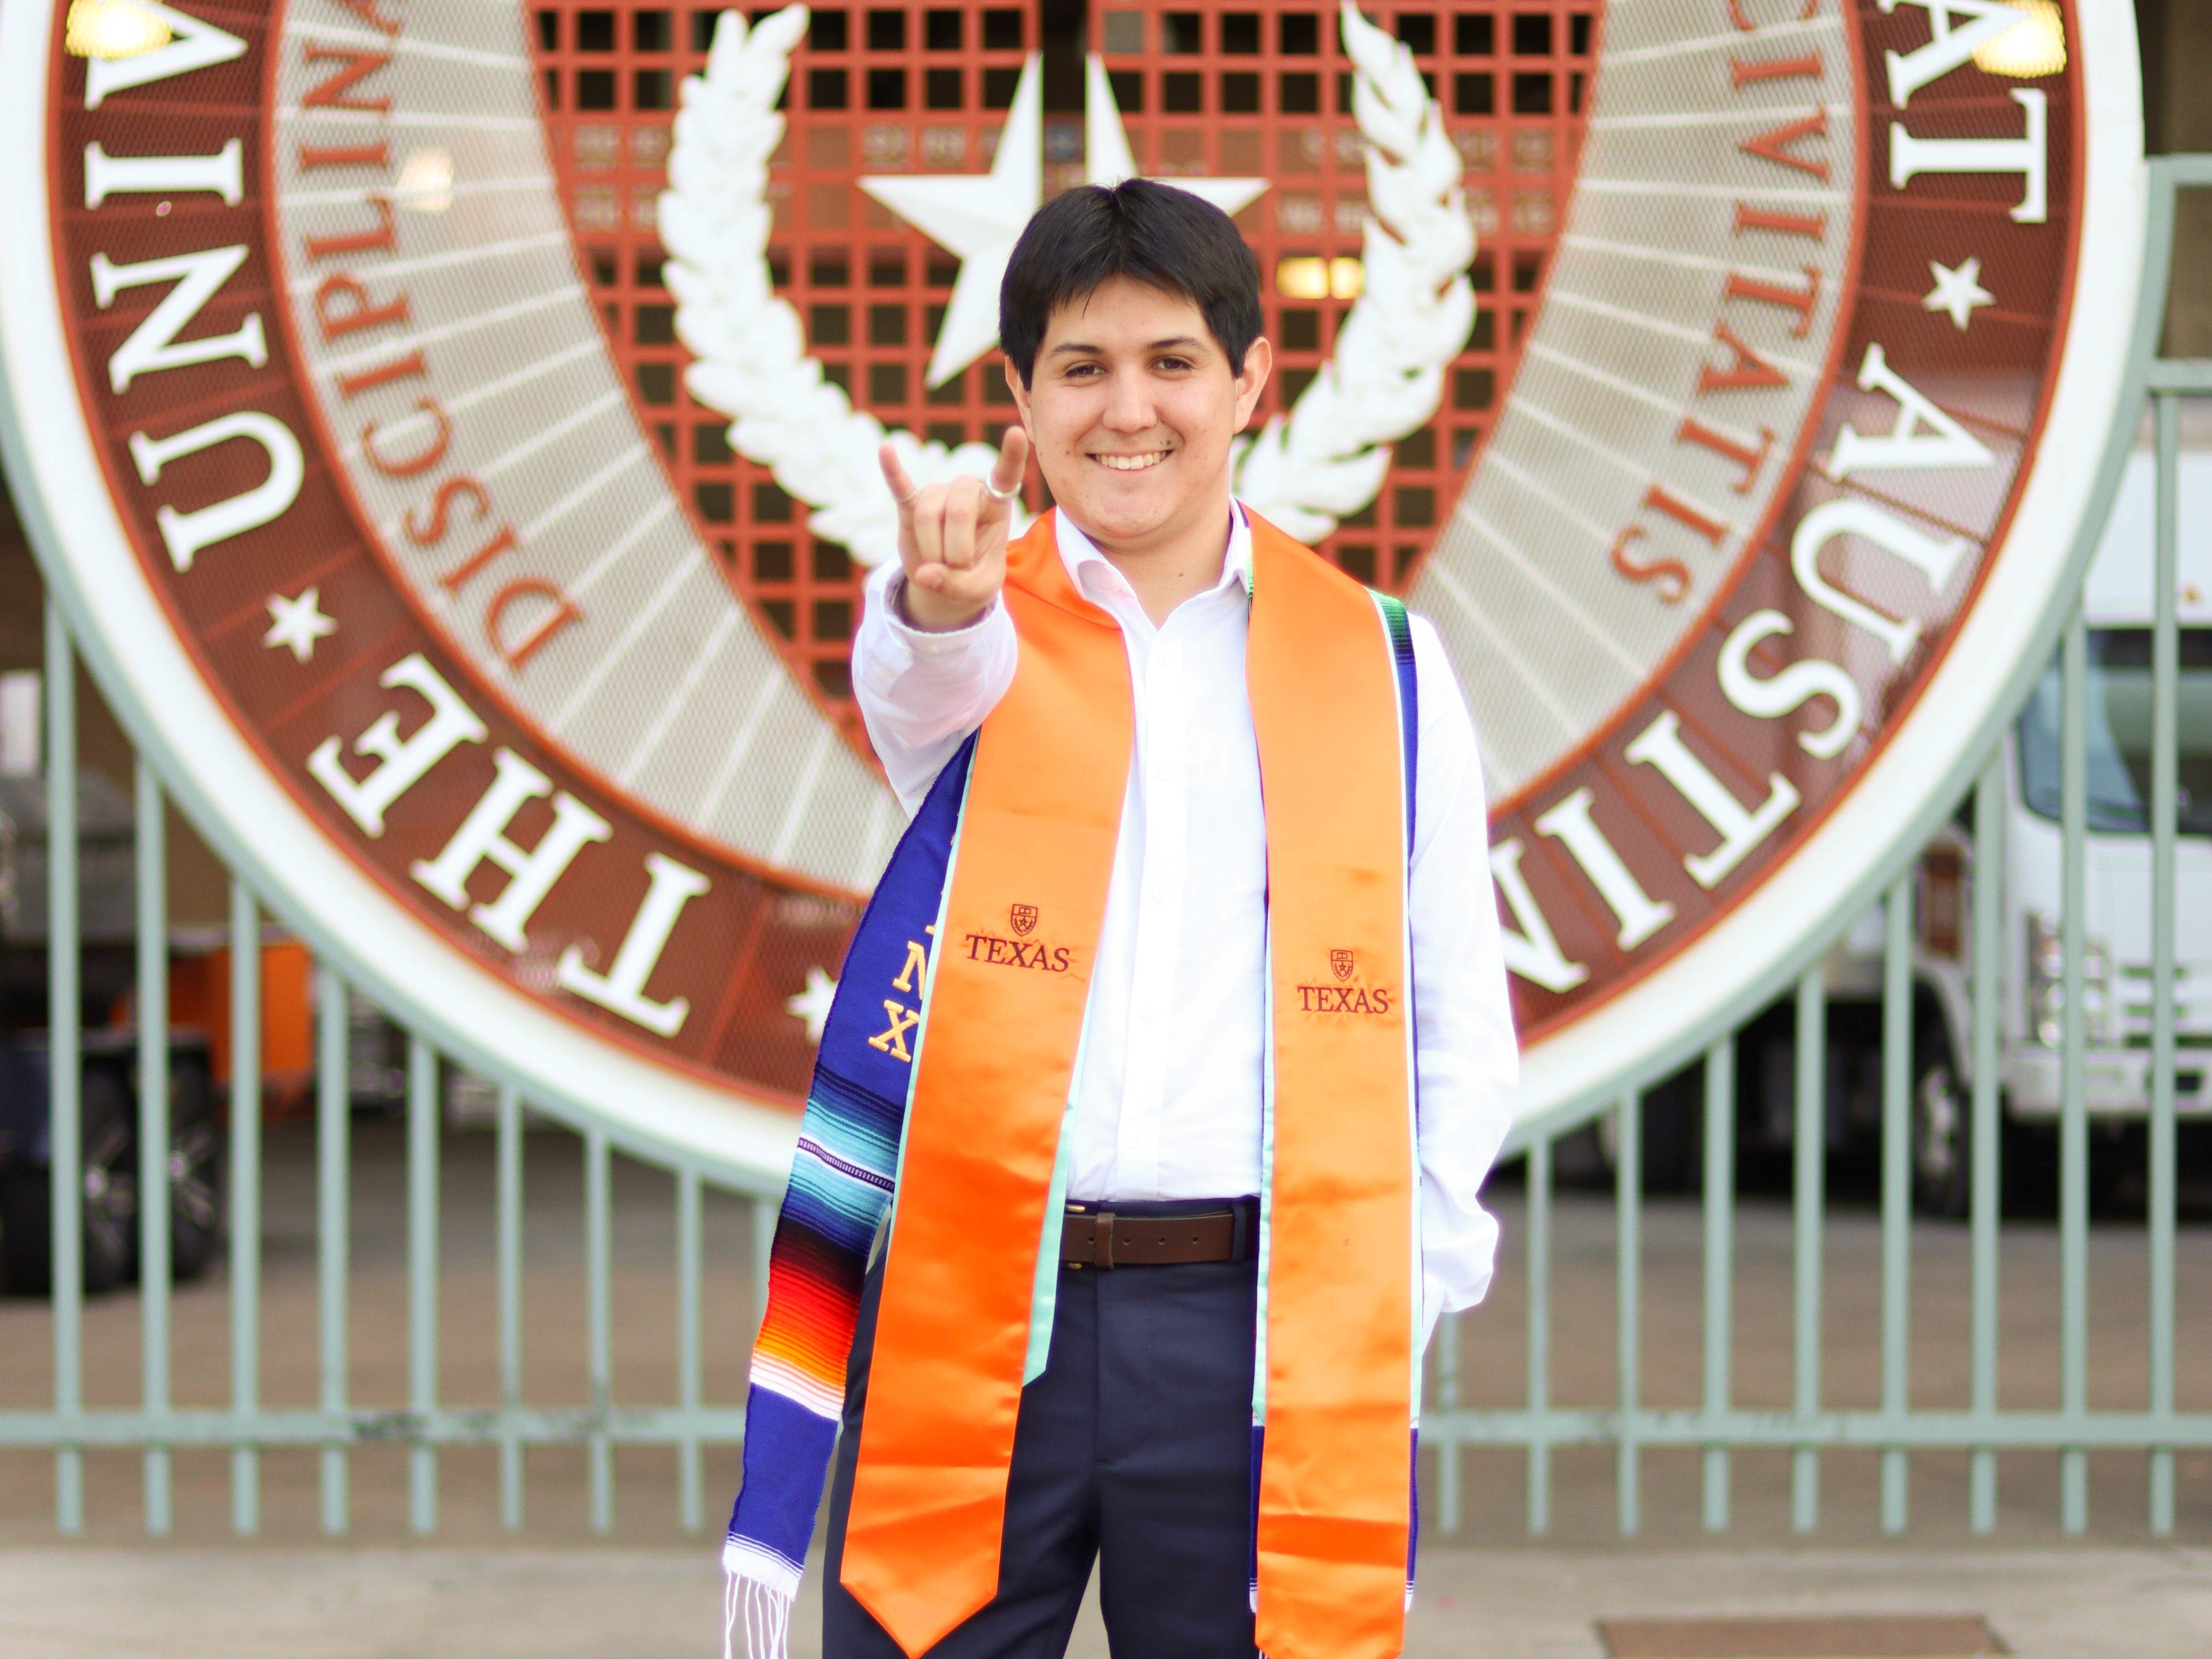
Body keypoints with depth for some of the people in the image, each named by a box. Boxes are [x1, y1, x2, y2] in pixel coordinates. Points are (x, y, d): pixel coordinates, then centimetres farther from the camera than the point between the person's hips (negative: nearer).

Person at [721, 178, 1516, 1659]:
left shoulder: (1380, 664, 10)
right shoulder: (979, 630, 7)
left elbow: (1460, 1030, 11)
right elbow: (926, 684, -19)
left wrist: (1395, 1299, -1)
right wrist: (941, 598, -43)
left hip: (1259, 1329, 1)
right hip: (964, 1322, 0)